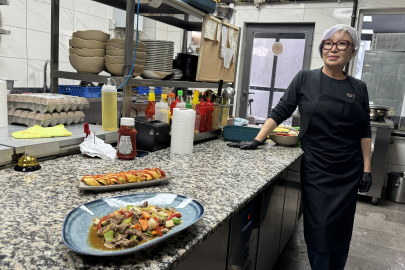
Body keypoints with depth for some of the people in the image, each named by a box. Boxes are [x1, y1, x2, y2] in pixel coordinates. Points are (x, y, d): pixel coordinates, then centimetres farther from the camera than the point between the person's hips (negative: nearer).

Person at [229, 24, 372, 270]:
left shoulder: (359, 88, 3)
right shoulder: (305, 79, -3)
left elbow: (364, 132, 7)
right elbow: (281, 111, -3)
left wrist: (367, 169, 4)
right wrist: (256, 141, -10)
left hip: (349, 173, 3)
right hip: (315, 170, -2)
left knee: (342, 228, 12)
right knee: (319, 227, 3)